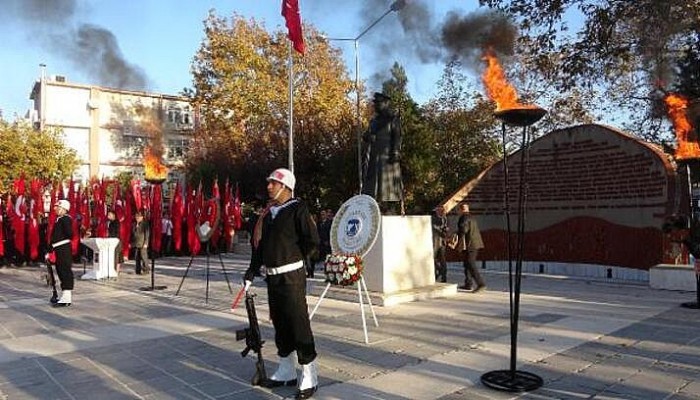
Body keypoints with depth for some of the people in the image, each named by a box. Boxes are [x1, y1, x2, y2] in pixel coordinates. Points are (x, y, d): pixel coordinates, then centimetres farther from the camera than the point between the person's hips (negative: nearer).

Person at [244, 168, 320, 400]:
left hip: (291, 276, -8)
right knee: (279, 324, 15)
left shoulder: (298, 209, -9)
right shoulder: (268, 212, 13)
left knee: (298, 324, -6)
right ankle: (286, 372, 29)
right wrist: (254, 268, 8)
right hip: (272, 276, 8)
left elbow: (312, 243, -13)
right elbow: (260, 241, 17)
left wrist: (293, 258, -2)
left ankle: (309, 378, 5)